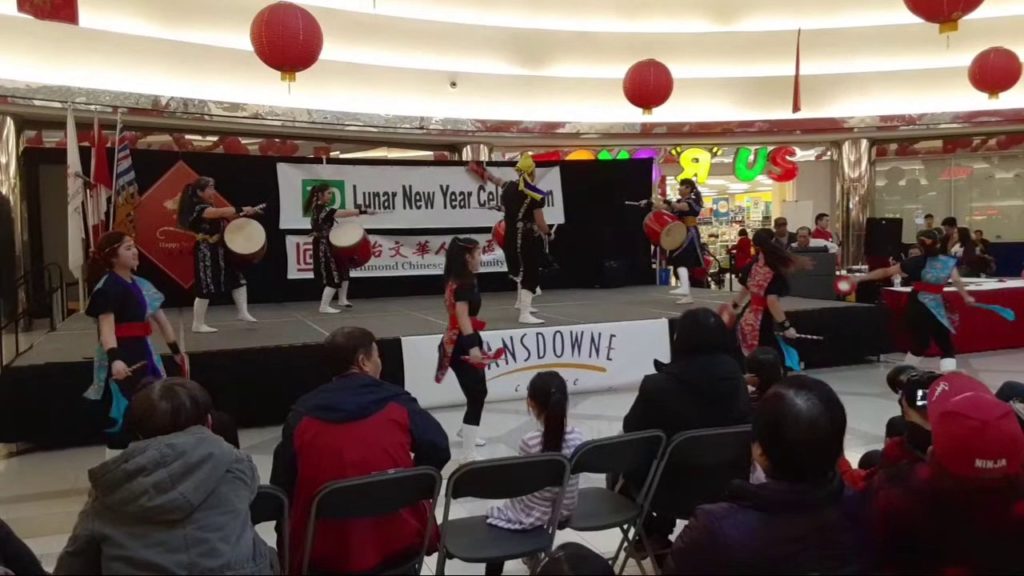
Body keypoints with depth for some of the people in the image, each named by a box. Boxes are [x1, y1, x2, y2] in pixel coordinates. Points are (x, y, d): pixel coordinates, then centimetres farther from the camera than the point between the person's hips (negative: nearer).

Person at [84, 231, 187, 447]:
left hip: (142, 352, 9)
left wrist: (176, 350, 20)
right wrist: (114, 359, -38)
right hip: (121, 356, -9)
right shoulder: (108, 287, -13)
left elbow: (160, 319, 17)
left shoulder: (140, 284, 13)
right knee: (123, 416, -6)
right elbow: (106, 327, -24)